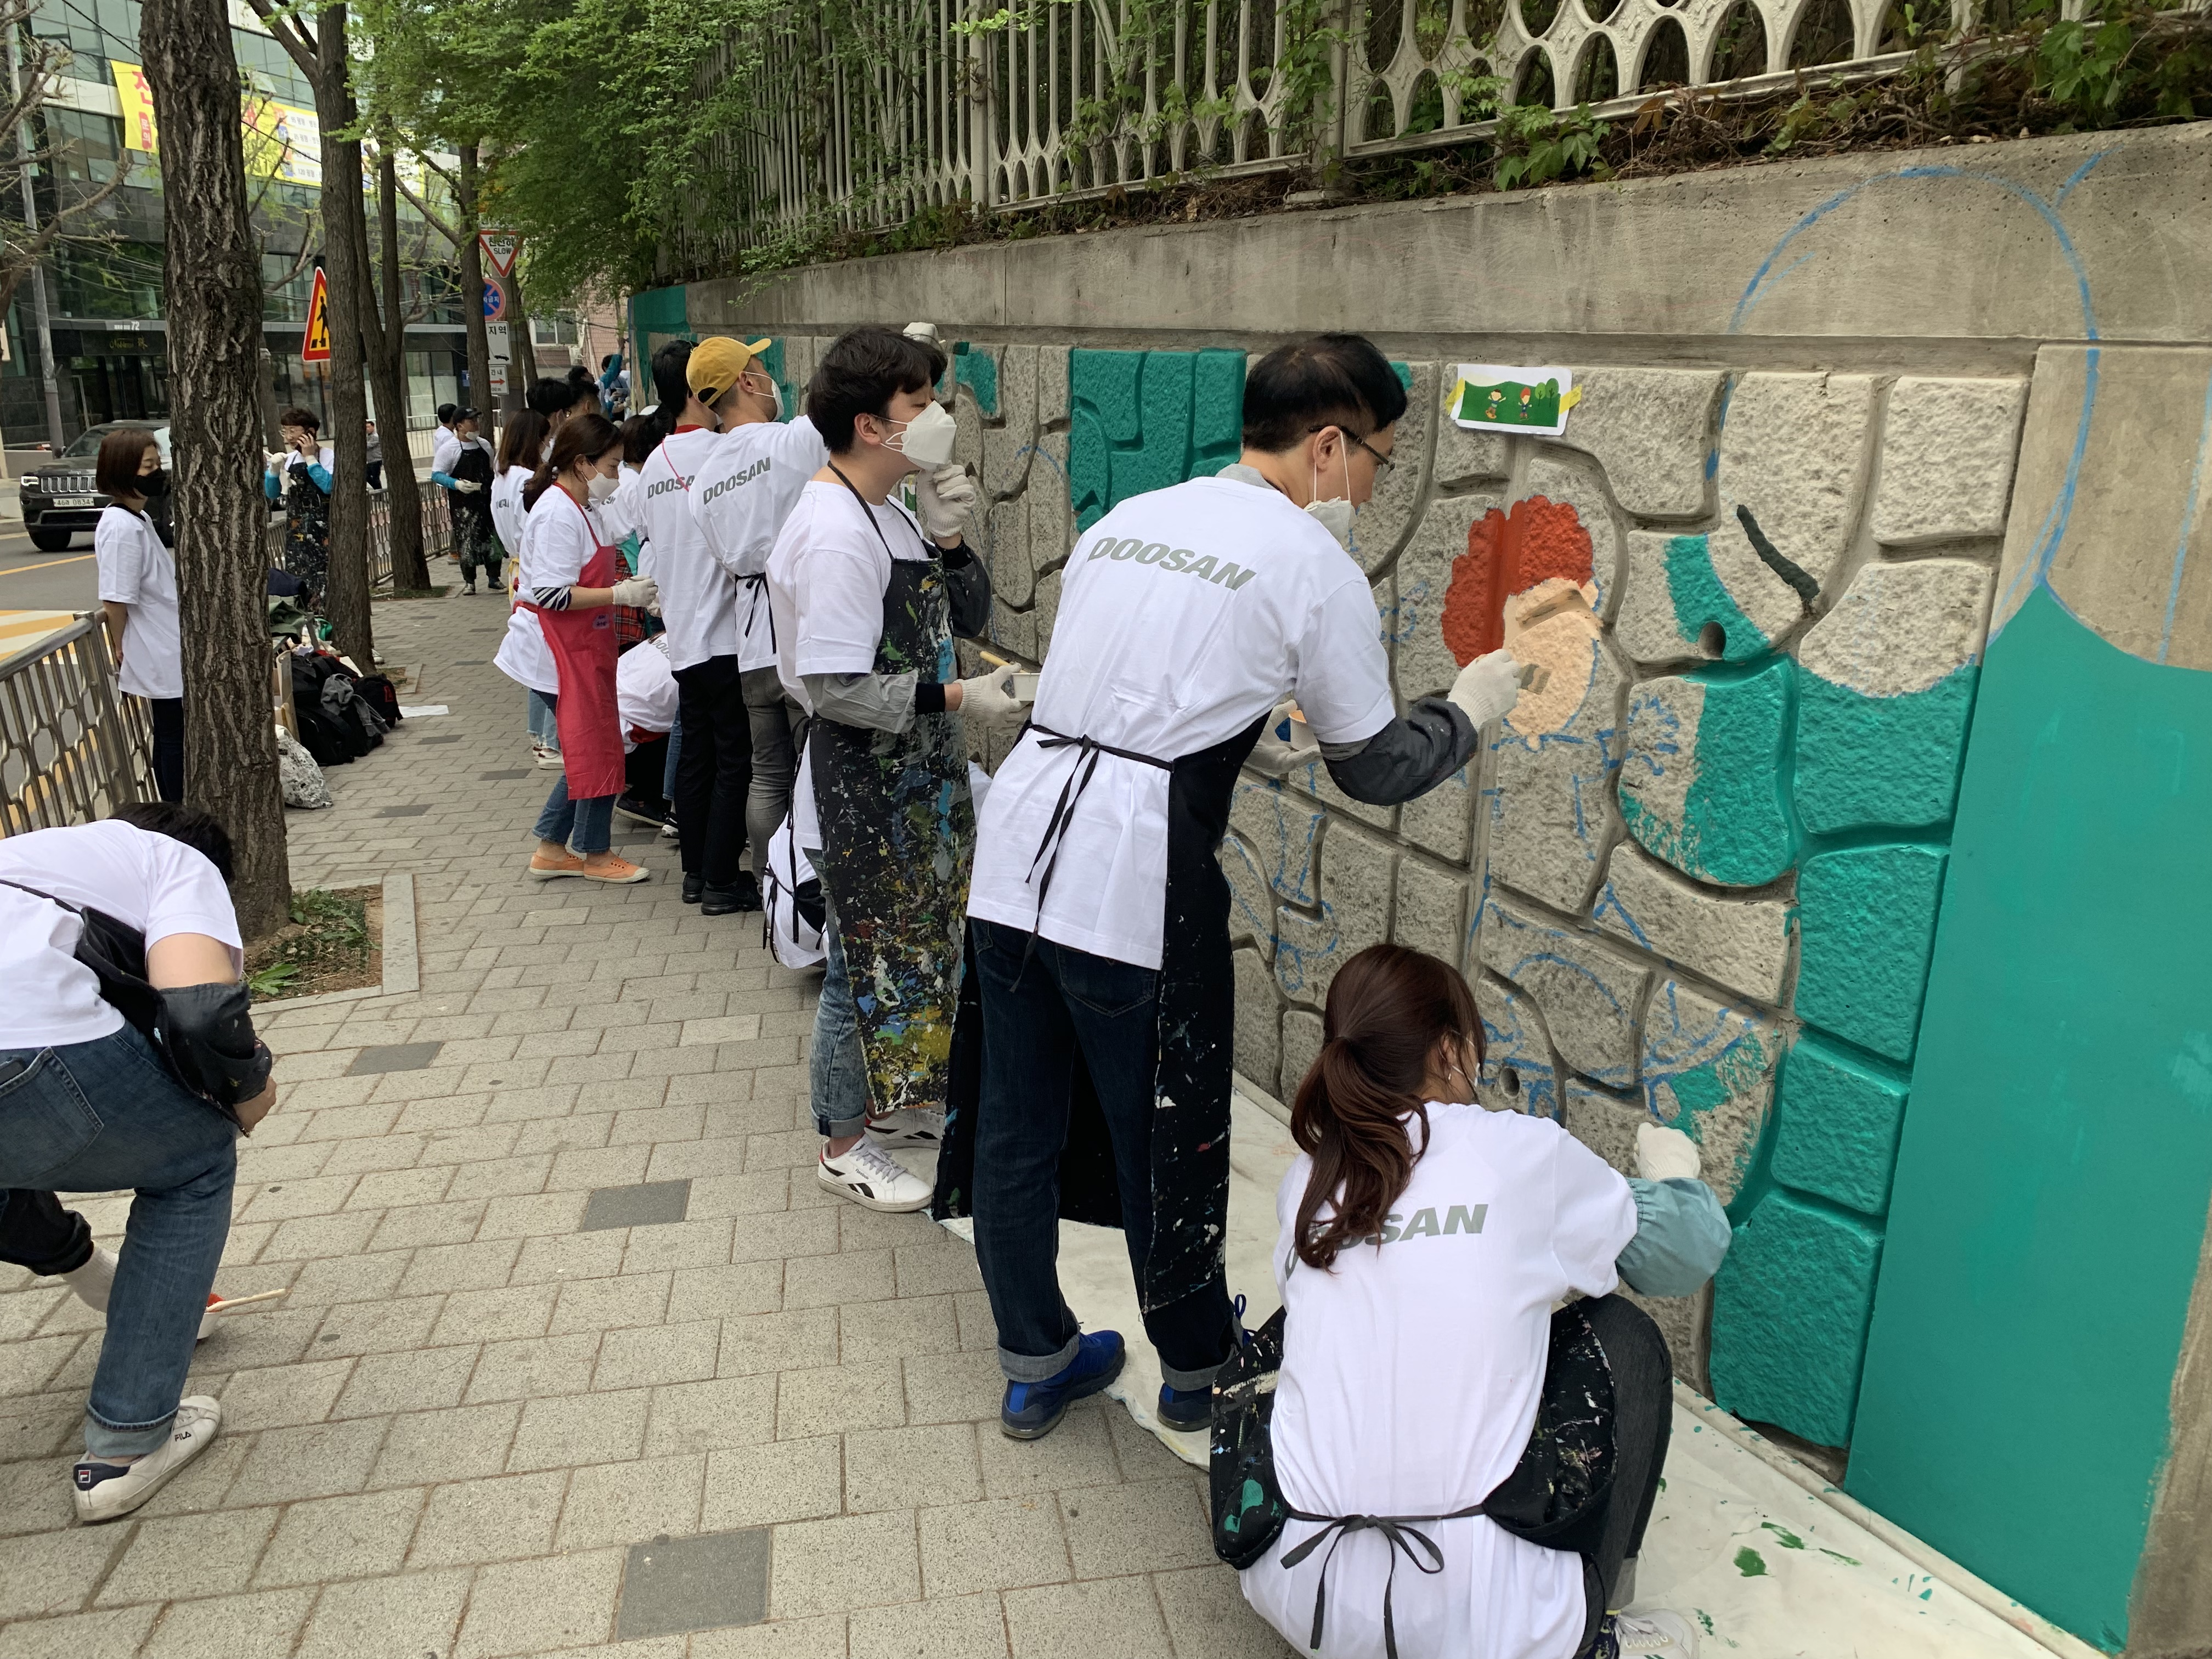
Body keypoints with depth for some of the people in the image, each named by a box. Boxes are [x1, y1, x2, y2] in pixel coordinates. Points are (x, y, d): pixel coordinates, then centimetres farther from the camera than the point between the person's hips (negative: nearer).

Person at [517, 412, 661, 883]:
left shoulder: (580, 507, 14)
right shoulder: (557, 513, -18)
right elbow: (554, 594, -24)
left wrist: (626, 585, 7)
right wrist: (621, 594, -22)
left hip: (587, 646, 10)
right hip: (567, 649, -10)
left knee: (590, 747, 14)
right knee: (596, 747, -1)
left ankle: (551, 848, 22)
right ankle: (594, 854, 14)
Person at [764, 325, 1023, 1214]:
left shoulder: (889, 514, 8)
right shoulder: (833, 535, -23)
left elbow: (967, 618, 11)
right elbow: (834, 688, -27)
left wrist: (948, 541, -5)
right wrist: (955, 697, -24)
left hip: (918, 784, 10)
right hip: (864, 801, -10)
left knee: (916, 949, 21)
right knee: (867, 964, 4)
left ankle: (890, 1101, 41)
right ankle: (845, 1145, 23)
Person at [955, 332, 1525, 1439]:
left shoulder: (1123, 521, 16)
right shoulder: (1315, 565, -1)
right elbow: (1375, 767, 6)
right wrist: (1471, 708, 23)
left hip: (1016, 844, 7)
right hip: (1139, 882, -6)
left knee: (1015, 1129, 16)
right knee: (1165, 1146, 13)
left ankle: (1034, 1368, 37)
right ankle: (1196, 1374, 36)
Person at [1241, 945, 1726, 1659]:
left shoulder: (1307, 1182, 5)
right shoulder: (1521, 1152, -6)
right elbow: (1690, 1252, 11)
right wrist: (1674, 1167, 33)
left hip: (1292, 1596, 5)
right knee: (1623, 1338, 14)